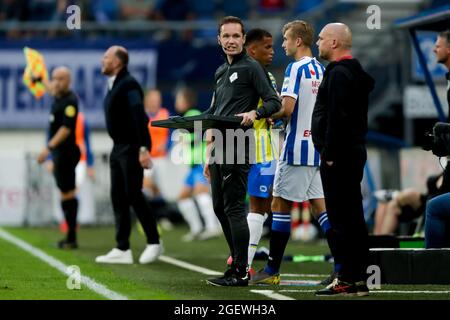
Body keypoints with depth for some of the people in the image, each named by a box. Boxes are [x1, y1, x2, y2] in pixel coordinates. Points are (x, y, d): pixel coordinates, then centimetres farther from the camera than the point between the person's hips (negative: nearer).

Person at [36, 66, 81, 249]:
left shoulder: (70, 101, -15)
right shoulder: (59, 97, 11)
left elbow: (66, 128, -22)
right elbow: (53, 89, 36)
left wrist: (49, 148, -27)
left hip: (66, 152, -9)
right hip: (59, 153, 9)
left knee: (68, 194, -10)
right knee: (66, 194, 10)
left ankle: (71, 239, -10)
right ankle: (70, 238, 13)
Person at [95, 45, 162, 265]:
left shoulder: (128, 84, -14)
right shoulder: (114, 85, 15)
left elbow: (139, 116, -23)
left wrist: (144, 148, -29)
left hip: (131, 148, -9)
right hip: (118, 148, 9)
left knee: (133, 195, -7)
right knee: (118, 197, 6)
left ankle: (154, 243, 4)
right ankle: (122, 250, 8)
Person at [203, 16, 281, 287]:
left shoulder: (251, 67, -3)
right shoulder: (221, 72, 21)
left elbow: (274, 102, -8)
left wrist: (254, 114, -27)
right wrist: (210, 152, 22)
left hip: (238, 148, -9)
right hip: (220, 150, 9)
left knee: (234, 208, -9)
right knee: (220, 208, 10)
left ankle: (241, 272, -6)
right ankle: (239, 263, 18)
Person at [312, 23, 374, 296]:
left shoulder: (339, 74, -14)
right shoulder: (356, 72, 17)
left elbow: (337, 118, -21)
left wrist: (328, 154, -19)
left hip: (338, 157, -10)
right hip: (354, 152, 10)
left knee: (340, 219, -8)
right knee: (354, 218, 11)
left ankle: (347, 280, -7)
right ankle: (359, 279, 15)